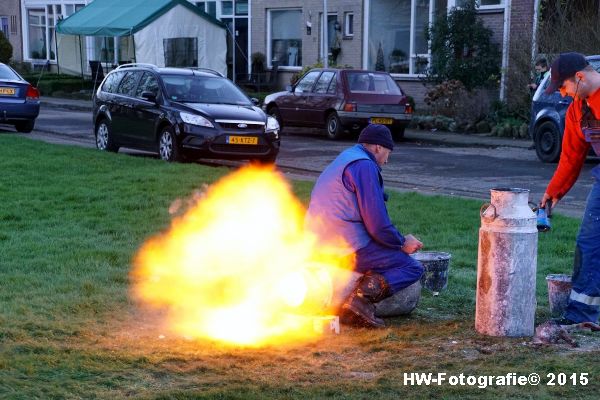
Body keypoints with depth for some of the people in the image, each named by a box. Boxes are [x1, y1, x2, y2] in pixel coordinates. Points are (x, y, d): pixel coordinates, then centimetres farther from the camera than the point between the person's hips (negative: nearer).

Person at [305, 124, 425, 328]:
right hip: (349, 248, -10)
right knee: (413, 267, -3)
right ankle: (363, 296, -23)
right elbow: (378, 224, -15)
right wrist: (402, 242, 3)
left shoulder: (341, 161, 23)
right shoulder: (365, 166, -9)